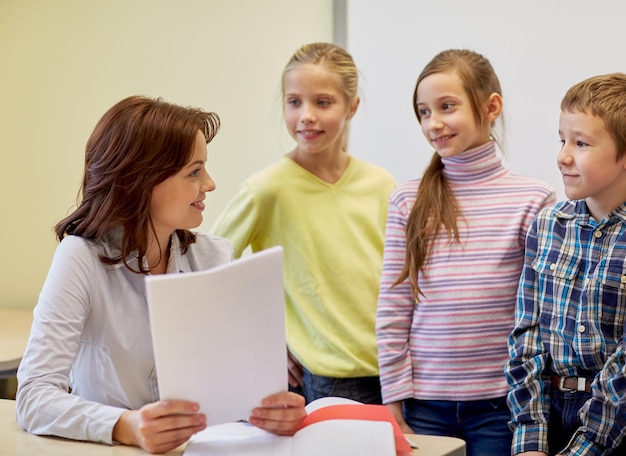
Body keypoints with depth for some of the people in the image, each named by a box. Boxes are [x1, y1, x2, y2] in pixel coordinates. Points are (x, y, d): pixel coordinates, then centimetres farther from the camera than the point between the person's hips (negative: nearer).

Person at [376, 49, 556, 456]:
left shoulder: (533, 200, -3)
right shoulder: (408, 202, 2)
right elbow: (392, 314, 3)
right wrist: (395, 407, 1)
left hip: (502, 404, -1)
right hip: (425, 404, 2)